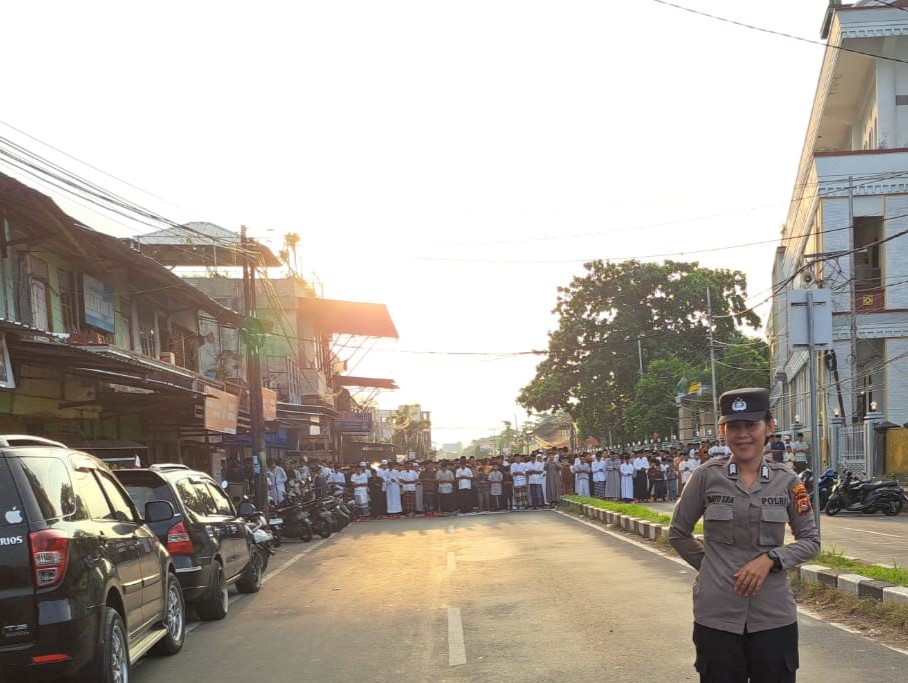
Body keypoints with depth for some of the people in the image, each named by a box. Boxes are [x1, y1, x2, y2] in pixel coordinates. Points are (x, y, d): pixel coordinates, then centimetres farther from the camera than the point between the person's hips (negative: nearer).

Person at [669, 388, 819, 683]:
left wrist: (770, 559, -9)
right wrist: (712, 567, 3)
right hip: (716, 615, -1)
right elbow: (678, 534, 7)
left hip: (774, 615, 1)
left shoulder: (786, 481, -1)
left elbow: (810, 540, 6)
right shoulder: (706, 476, -4)